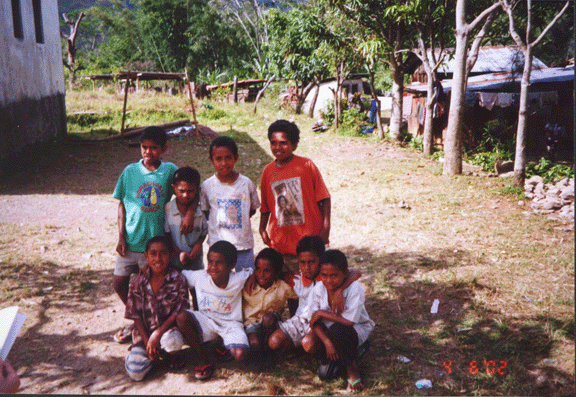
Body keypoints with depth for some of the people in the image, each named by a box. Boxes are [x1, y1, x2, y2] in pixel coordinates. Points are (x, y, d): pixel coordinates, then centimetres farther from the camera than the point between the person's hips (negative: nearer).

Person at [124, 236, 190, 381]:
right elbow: (136, 316, 0)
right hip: (145, 332, 2)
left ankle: (174, 355, 1)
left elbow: (178, 312, -11)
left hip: (168, 328, -2)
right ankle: (154, 353, 16)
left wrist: (158, 333, -21)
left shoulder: (178, 280, -9)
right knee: (135, 372, -17)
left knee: (173, 341, -38)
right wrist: (148, 342, -10)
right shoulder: (138, 283, -3)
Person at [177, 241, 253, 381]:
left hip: (231, 324, -2)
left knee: (240, 355, -29)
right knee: (182, 317, -29)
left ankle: (225, 346, 12)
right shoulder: (199, 277, -13)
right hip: (206, 321, 2)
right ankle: (204, 361, -11)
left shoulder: (238, 280, -17)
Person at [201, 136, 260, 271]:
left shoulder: (246, 183, -3)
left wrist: (238, 219, -3)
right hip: (217, 245, 0)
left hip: (244, 244, 0)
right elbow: (205, 212, 9)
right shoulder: (207, 185, -3)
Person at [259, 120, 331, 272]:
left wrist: (326, 227, -7)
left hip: (310, 237, -2)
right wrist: (262, 228, 3)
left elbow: (324, 198, 0)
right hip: (280, 241, 2)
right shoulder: (268, 171, 5)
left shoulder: (306, 165, -3)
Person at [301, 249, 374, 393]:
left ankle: (351, 367, -12)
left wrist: (321, 313, -26)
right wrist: (327, 342, -25)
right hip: (328, 329, 4)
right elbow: (313, 321, -11)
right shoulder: (318, 290, -13)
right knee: (308, 343, -25)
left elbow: (349, 320, -35)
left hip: (357, 330, -4)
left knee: (337, 330, -38)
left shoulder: (355, 288, -26)